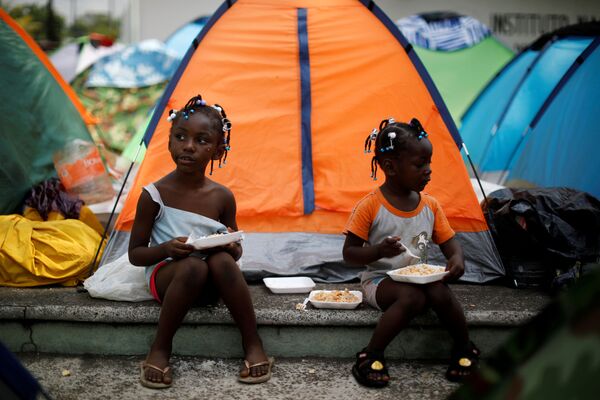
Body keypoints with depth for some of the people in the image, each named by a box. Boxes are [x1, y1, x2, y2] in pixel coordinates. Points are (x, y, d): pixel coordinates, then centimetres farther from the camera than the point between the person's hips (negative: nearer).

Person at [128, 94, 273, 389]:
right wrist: (166, 249, -23)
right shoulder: (154, 195, -8)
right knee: (193, 266, -35)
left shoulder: (222, 197, 0)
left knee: (222, 260, -31)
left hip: (209, 286, 2)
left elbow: (236, 251, 12)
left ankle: (253, 344, -20)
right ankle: (159, 350, -20)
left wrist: (231, 248, -13)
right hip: (167, 277, -2)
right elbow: (135, 254, -3)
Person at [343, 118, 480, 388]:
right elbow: (349, 254, -10)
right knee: (412, 296, -34)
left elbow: (448, 241, 10)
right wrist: (379, 251, -30)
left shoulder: (430, 206, 2)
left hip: (419, 278, 4)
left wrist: (456, 258, -14)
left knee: (440, 293, -28)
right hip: (379, 279, -4)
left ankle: (464, 349, -4)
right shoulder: (370, 206, -12)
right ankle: (370, 356, -20)